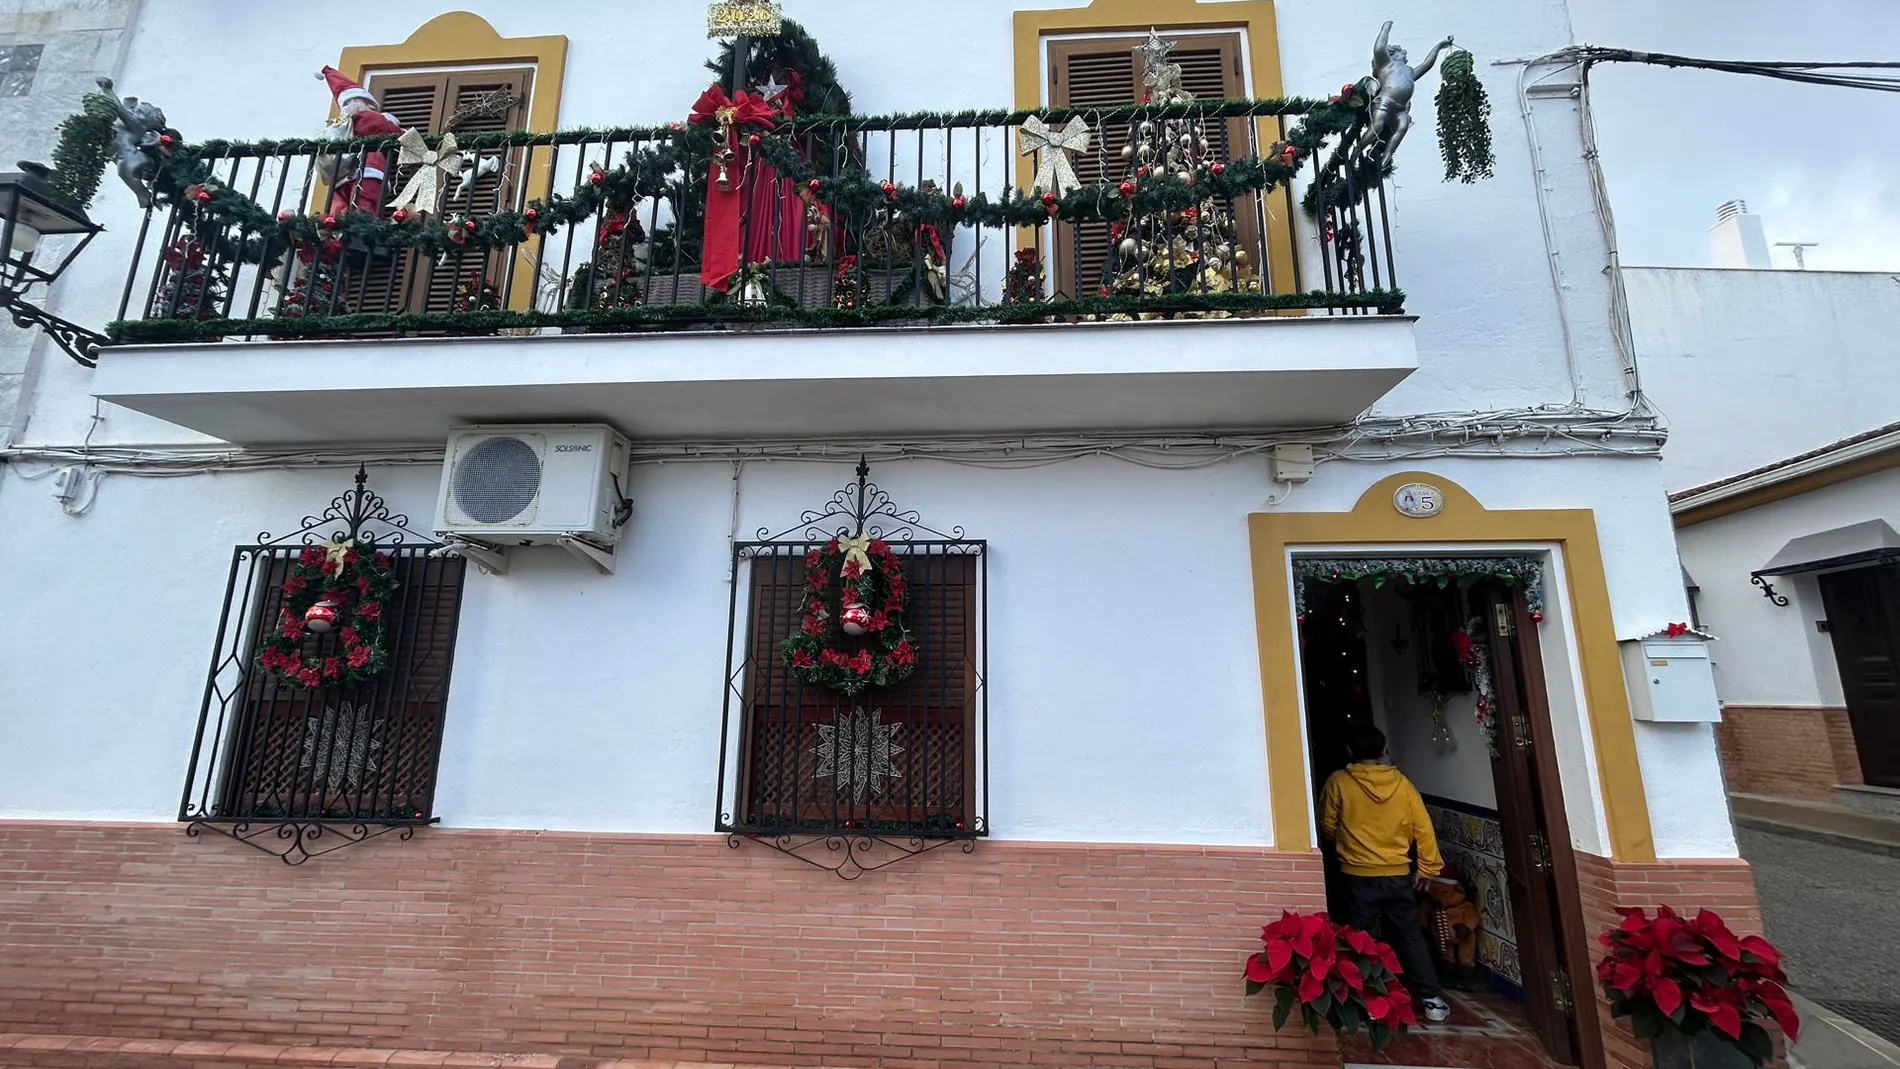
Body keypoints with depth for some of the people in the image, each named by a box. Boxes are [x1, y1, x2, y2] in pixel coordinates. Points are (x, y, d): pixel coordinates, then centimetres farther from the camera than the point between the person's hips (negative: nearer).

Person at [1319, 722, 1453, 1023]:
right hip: (1398, 875, 3)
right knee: (1410, 936, 16)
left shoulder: (1338, 782, -9)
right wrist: (1425, 868, 11)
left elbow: (1327, 827, 0)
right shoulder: (1401, 783, -3)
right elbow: (1423, 829, 0)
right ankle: (1432, 1000, 20)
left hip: (1358, 876, -3)